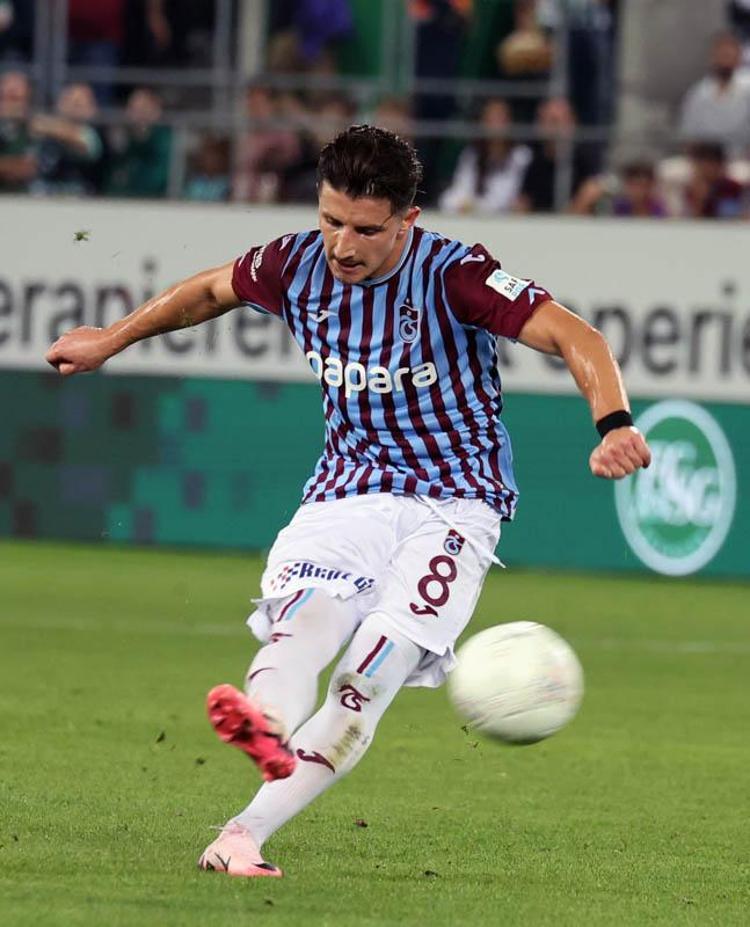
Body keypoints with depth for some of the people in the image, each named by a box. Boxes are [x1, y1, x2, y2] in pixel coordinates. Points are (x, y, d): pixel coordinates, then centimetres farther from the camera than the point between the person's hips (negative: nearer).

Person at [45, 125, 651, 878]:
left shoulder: (452, 276, -15)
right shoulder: (297, 265, 0)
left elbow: (572, 336, -22)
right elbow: (211, 290, 22)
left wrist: (614, 424, -39)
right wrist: (112, 339, 32)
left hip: (452, 504, -3)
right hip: (345, 491, 3)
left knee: (368, 682, -21)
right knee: (302, 621, -30)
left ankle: (244, 835, -26)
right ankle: (267, 730, -60)